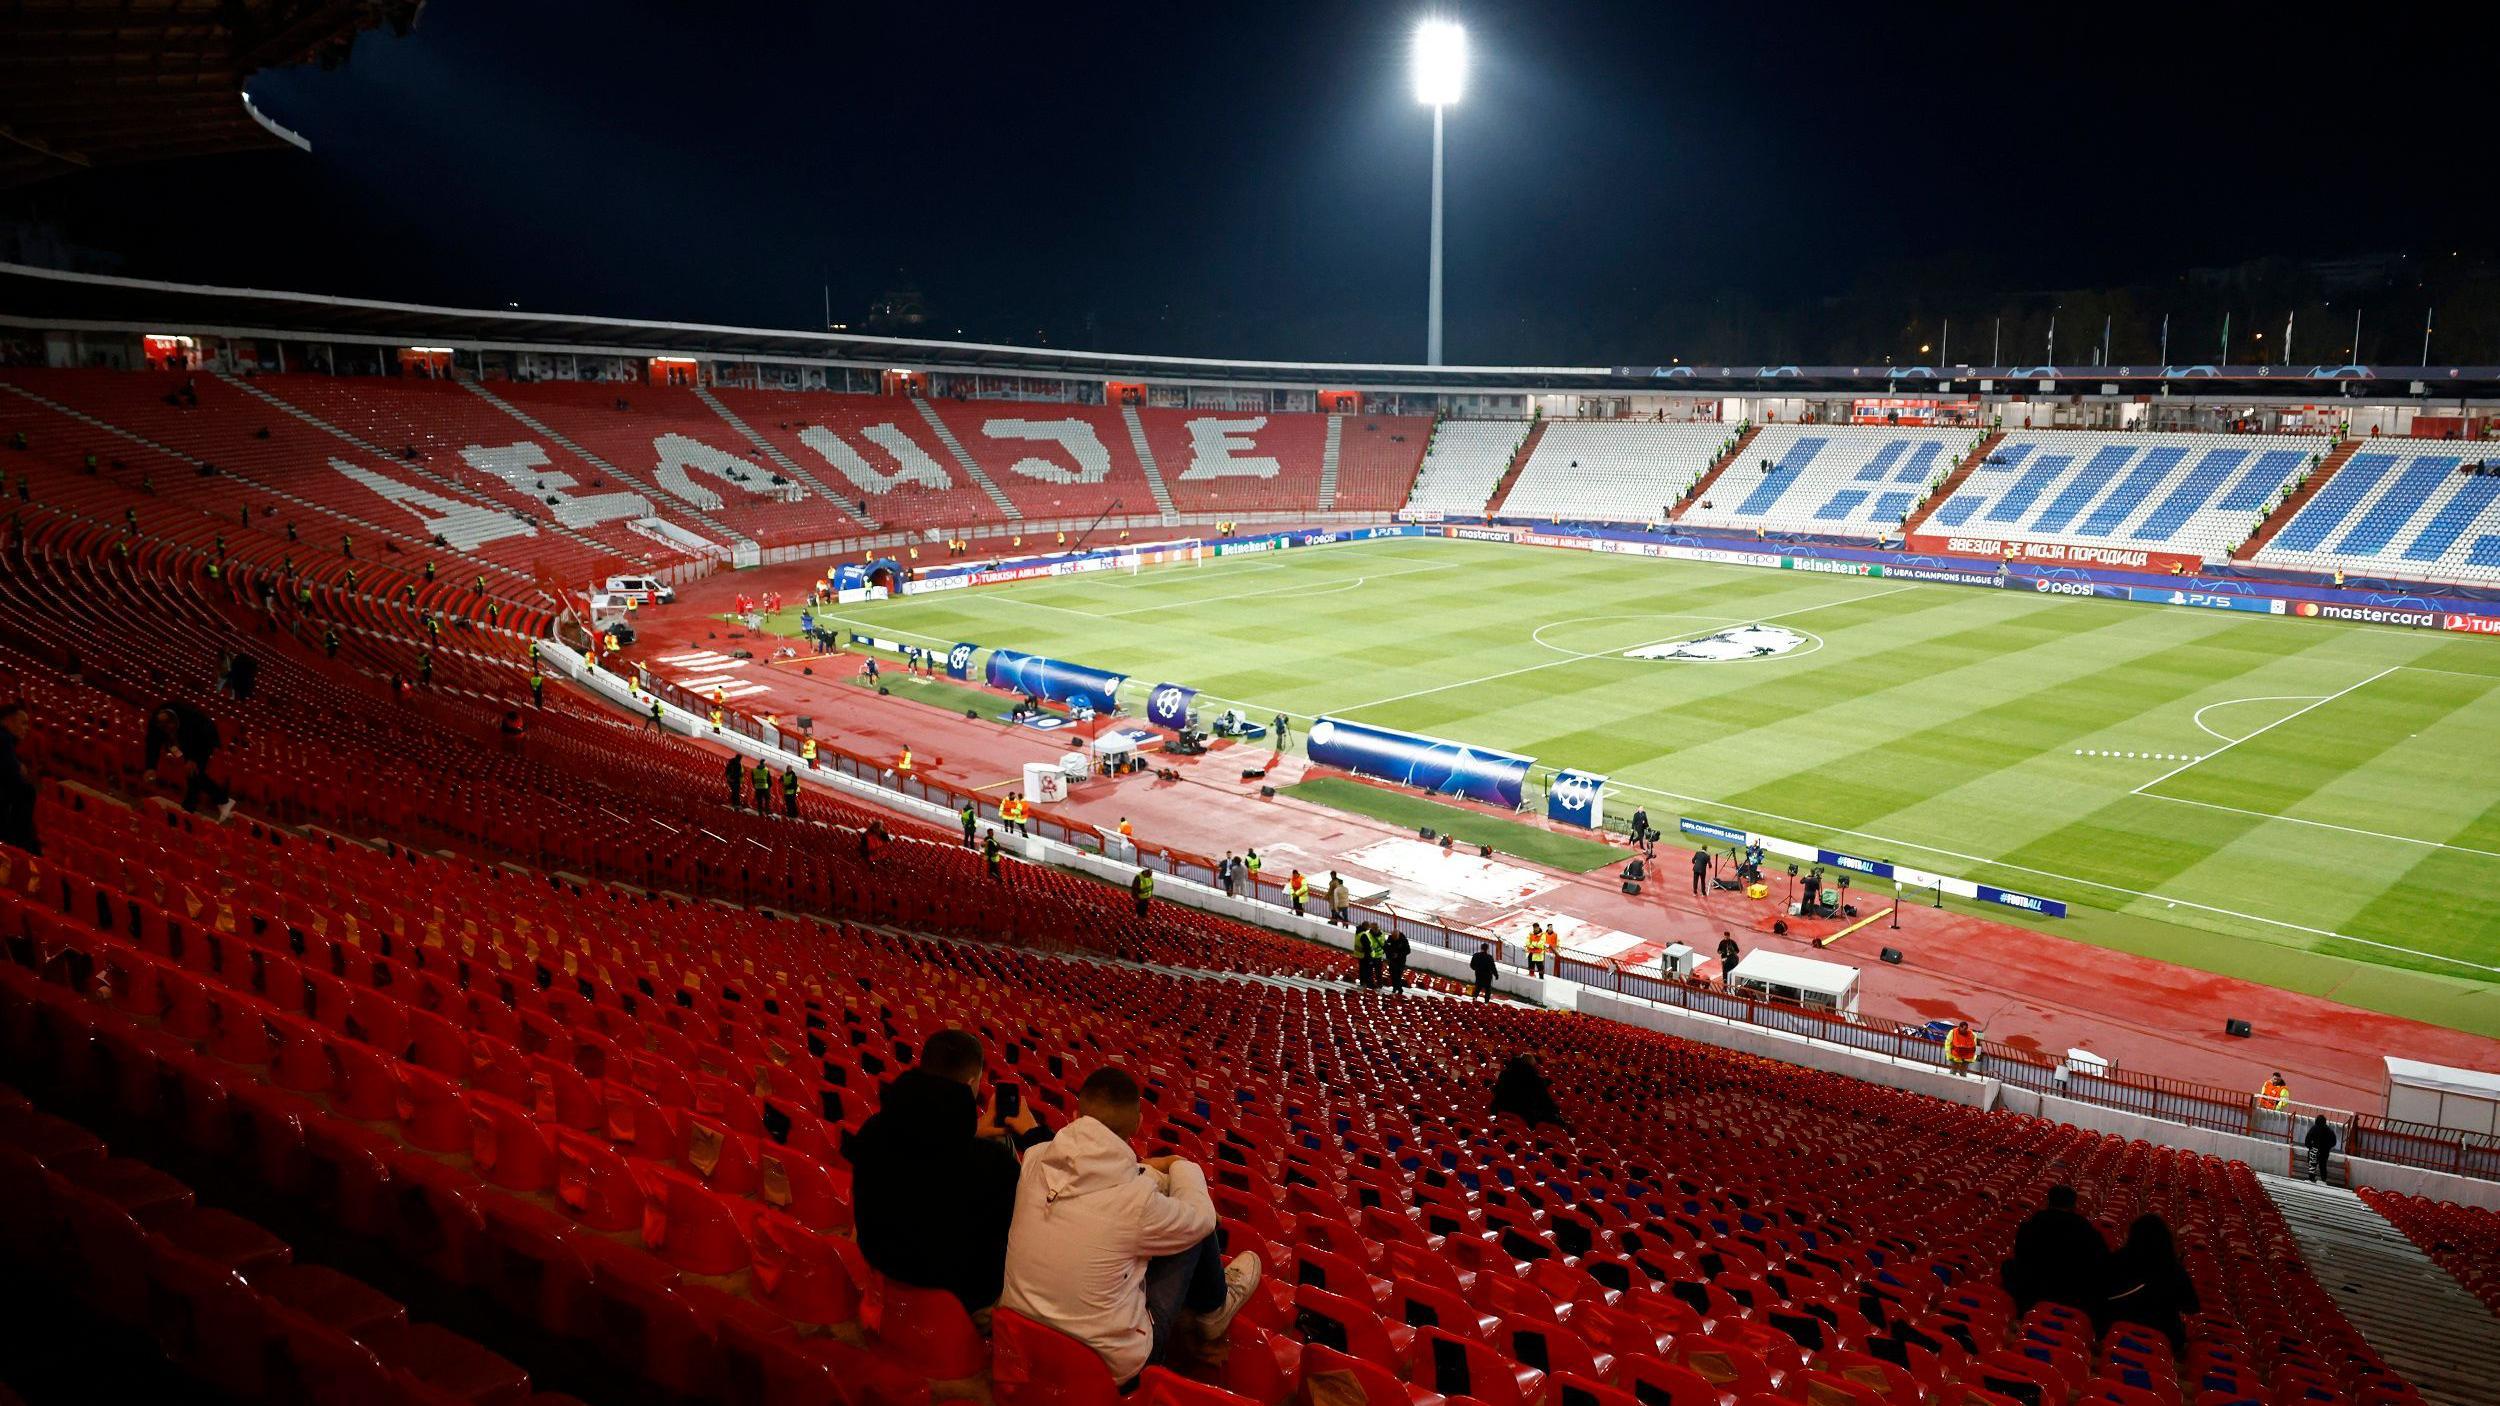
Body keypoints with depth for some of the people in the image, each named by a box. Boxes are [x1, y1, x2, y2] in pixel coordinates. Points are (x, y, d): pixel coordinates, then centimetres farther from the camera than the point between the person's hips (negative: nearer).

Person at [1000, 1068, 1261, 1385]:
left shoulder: (1035, 1161, -14)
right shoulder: (1136, 1198, -26)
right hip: (1108, 1365, -5)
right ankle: (1213, 1310, 36)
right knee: (1196, 1229, 6)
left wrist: (1142, 1171, 15)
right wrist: (1182, 1166, 14)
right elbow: (1200, 1217, -4)